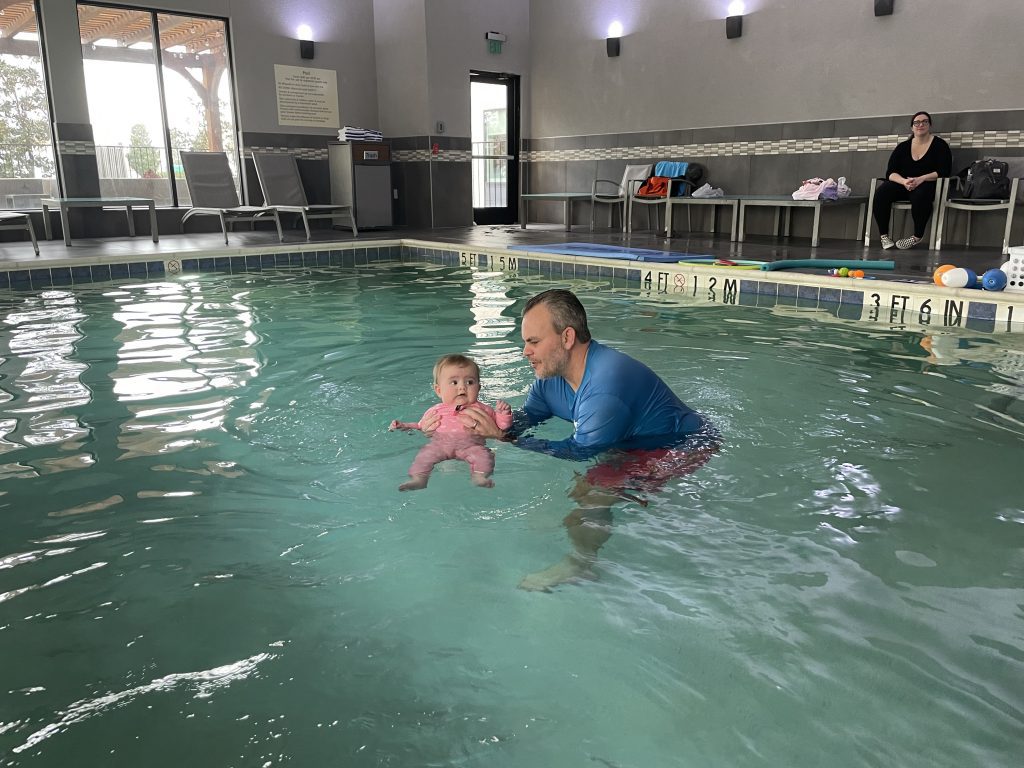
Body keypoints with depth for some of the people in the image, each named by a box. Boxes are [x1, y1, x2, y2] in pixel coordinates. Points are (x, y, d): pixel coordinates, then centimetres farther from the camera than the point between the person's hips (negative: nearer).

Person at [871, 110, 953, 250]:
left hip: (927, 185, -3)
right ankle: (884, 235, -22)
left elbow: (944, 171, -6)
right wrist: (904, 181, -20)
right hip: (902, 183, 3)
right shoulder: (902, 147, 12)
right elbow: (890, 172, 2)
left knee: (920, 194, -40)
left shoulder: (940, 145, 4)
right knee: (880, 193, -28)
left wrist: (920, 179, -22)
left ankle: (917, 236, -24)